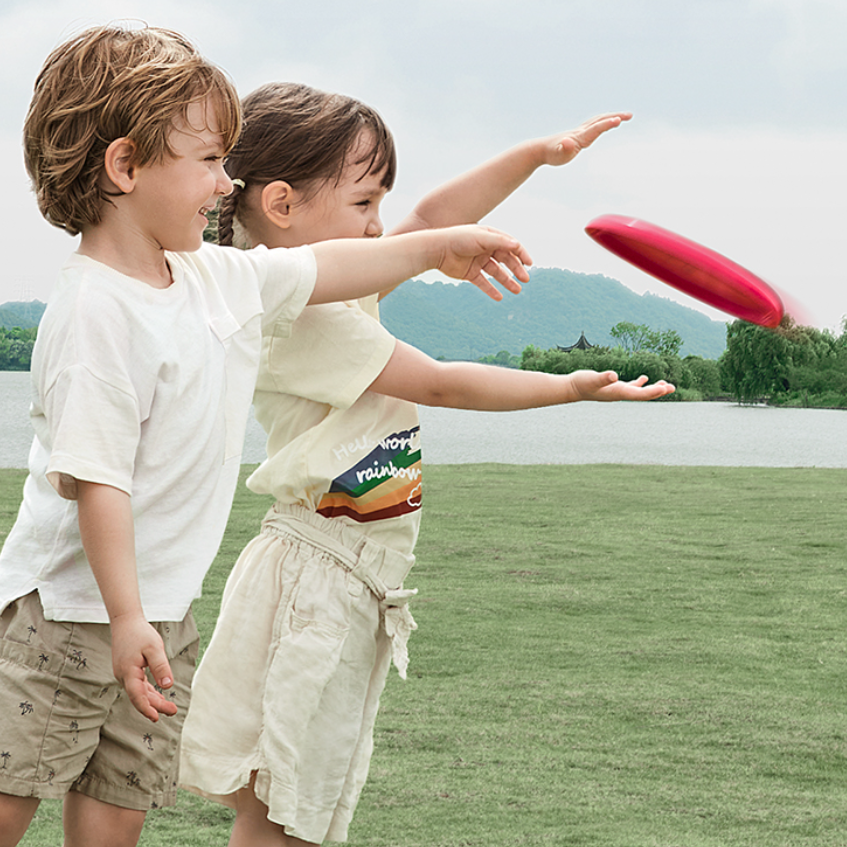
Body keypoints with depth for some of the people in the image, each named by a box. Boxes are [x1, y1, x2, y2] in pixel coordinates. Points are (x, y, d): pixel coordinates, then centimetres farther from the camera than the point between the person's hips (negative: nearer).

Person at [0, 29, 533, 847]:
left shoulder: (217, 276, 5)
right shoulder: (95, 311, -22)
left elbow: (323, 268, 23)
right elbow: (91, 476, -25)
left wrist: (442, 247, 31)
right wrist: (124, 618, -28)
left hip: (164, 608, 8)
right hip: (69, 605, -8)